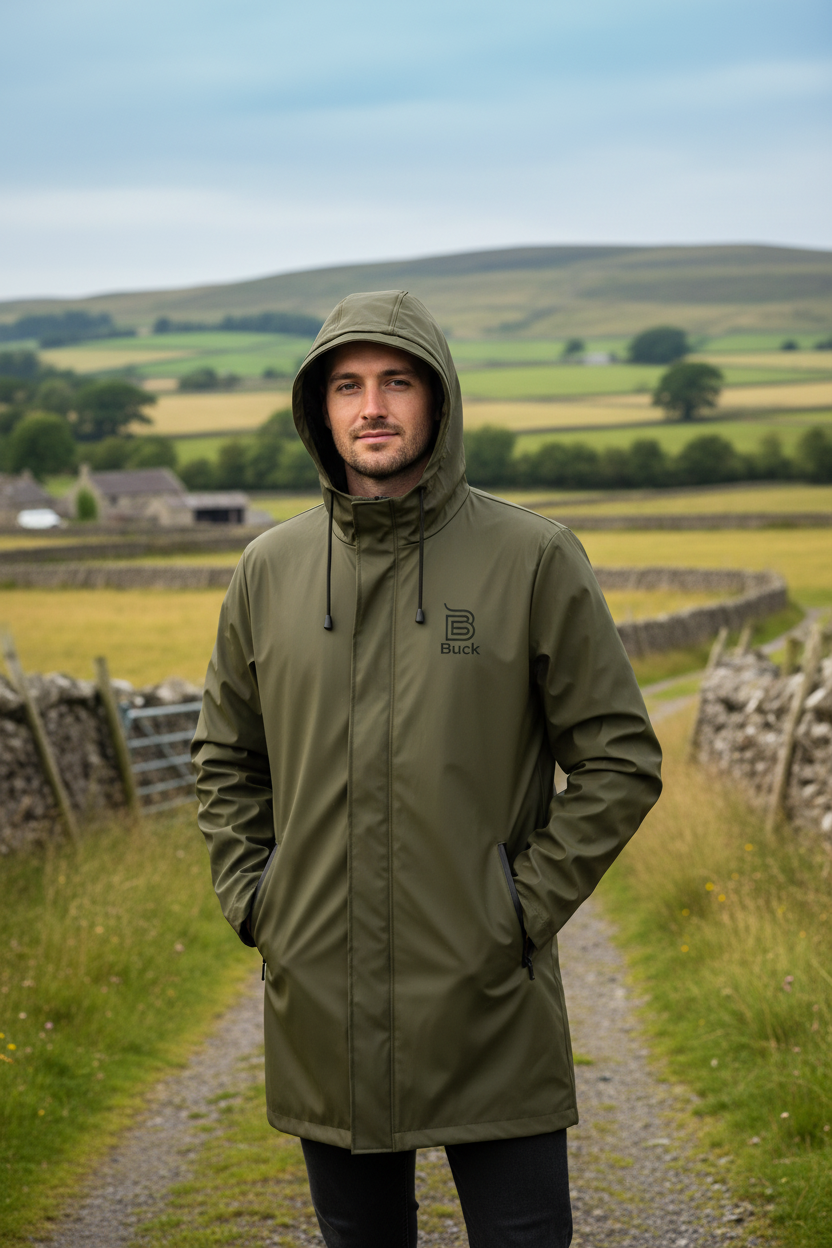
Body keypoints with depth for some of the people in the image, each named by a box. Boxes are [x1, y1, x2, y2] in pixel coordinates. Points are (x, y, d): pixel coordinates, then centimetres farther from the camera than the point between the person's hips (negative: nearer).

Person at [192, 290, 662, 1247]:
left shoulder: (533, 559, -5)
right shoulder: (271, 568, 5)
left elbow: (620, 761, -2)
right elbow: (226, 758, 17)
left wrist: (528, 906, -8)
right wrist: (253, 901, 5)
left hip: (488, 1005, -3)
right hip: (321, 1007, 3)